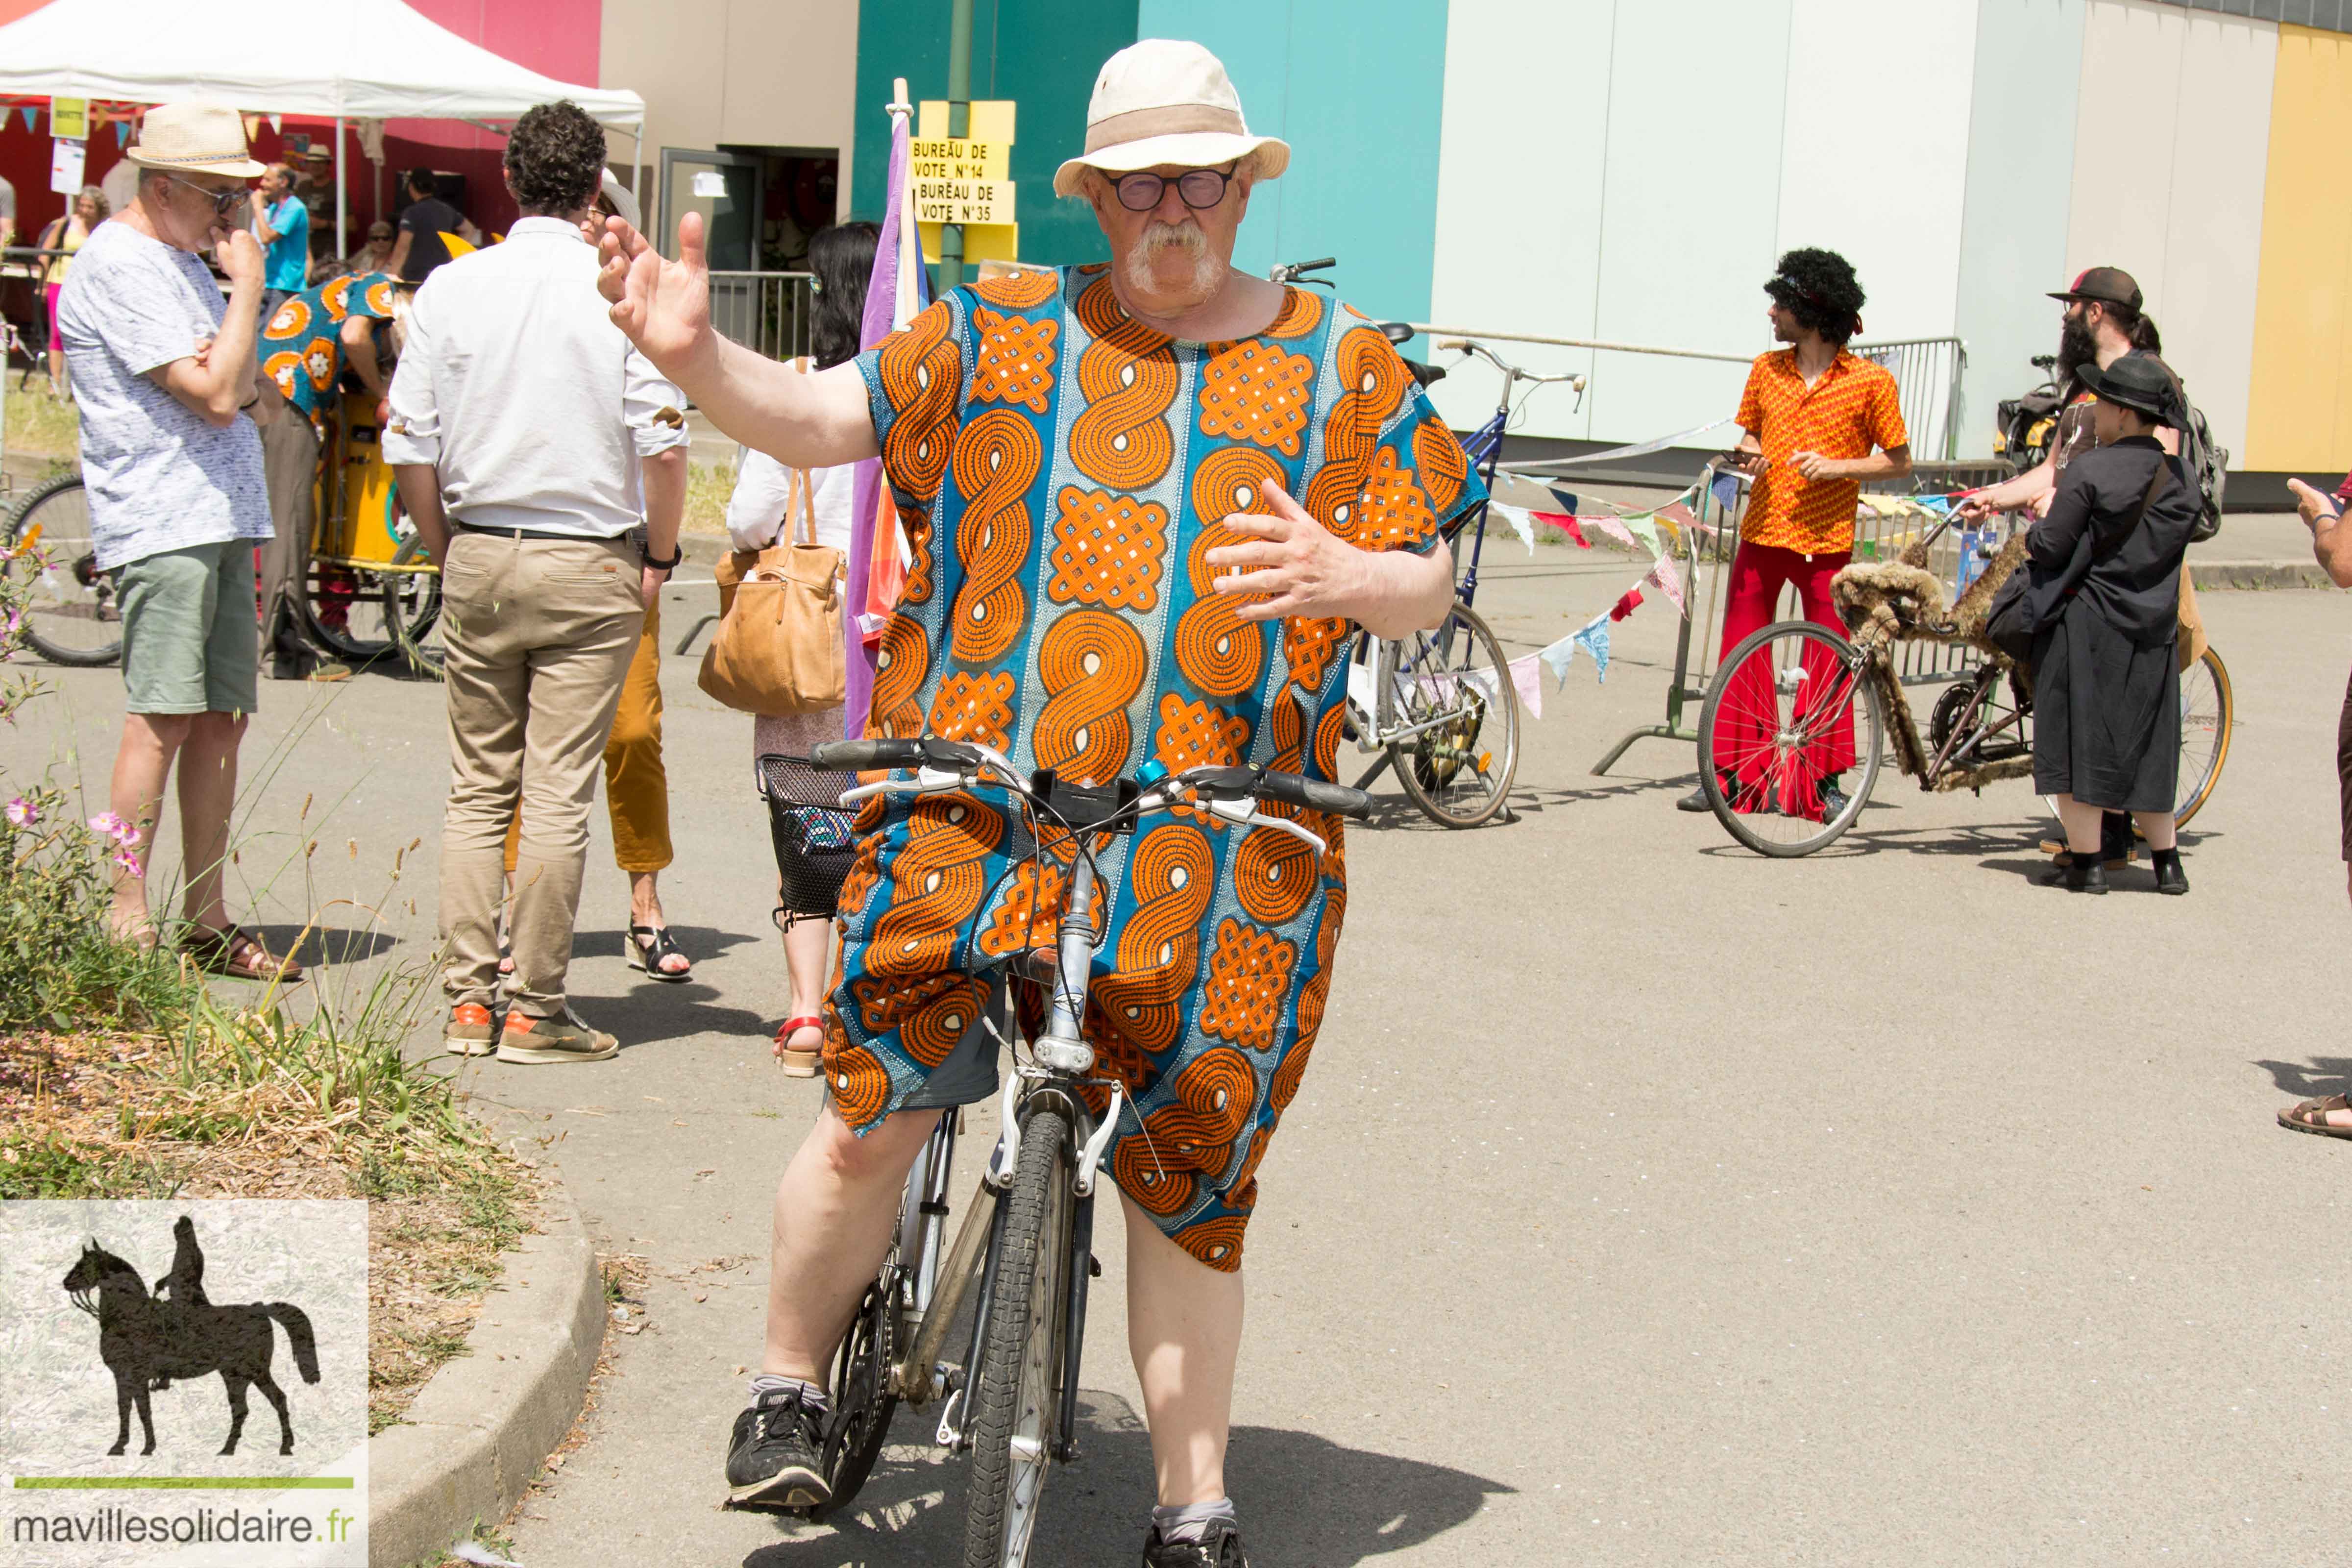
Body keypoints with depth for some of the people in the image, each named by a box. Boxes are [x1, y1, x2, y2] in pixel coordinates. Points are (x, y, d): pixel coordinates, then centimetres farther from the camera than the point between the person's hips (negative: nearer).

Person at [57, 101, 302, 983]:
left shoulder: (183, 257, 20)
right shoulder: (118, 266, -11)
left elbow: (236, 391, 26)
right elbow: (214, 392, -17)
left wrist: (249, 388, 3)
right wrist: (249, 286, -9)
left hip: (222, 517, 9)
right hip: (159, 521, -9)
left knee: (222, 719, 7)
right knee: (162, 719, -12)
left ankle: (207, 923, 12)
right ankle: (123, 918, -8)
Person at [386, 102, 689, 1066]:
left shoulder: (450, 288, 1)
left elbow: (409, 446, 2)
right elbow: (663, 446, -12)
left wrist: (450, 551, 14)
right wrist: (657, 560, 2)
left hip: (478, 558, 3)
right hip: (588, 565, -3)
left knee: (478, 789, 11)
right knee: (557, 795, 0)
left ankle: (467, 1001, 12)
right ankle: (538, 1012, 5)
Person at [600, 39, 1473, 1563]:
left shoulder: (1343, 367, 11)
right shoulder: (1002, 332, 10)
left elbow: (1429, 579, 11)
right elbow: (820, 417, 6)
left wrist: (1344, 575, -12)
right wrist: (699, 354, -13)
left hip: (1226, 854, 1)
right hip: (973, 807, 0)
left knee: (1189, 1168, 5)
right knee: (876, 1115, -7)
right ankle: (791, 1385, 20)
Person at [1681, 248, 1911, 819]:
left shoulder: (1871, 381, -6)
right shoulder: (1767, 370, 7)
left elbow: (1899, 461, 0)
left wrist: (1836, 467, -14)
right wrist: (1748, 454, -4)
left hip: (1826, 540, -4)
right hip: (1762, 534, 4)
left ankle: (1824, 781, 11)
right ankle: (1734, 776, 10)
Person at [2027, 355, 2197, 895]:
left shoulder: (2090, 470, -14)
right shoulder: (2181, 478, 3)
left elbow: (2051, 548, -15)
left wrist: (2032, 536, 8)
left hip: (2085, 628, -6)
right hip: (2153, 634, 6)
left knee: (2077, 743, 3)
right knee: (2144, 747, 15)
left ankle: (2085, 861, 4)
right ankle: (2167, 862, 18)